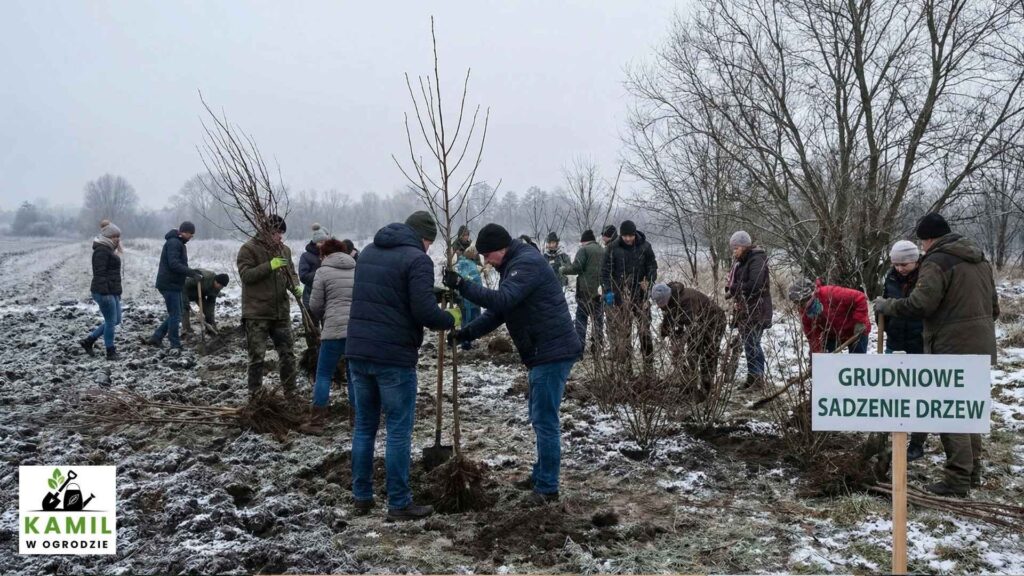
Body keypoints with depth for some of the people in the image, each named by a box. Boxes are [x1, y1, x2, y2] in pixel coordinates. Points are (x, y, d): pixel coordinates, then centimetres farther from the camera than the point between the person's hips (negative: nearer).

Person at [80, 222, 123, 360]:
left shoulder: (108, 250, 18)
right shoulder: (101, 251, -14)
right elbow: (100, 273, -21)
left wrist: (117, 292, 26)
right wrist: (104, 293, -26)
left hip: (112, 292, 10)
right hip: (104, 292, -10)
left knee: (115, 320, 14)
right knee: (111, 321, -3)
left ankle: (88, 341, 22)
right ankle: (111, 353, 7)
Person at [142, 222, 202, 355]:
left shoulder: (179, 243, 18)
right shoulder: (174, 242, -15)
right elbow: (174, 264, -26)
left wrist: (192, 272, 7)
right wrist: (192, 273, -28)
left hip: (174, 284, 10)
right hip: (169, 284, -10)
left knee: (175, 314, 14)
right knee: (175, 315, -5)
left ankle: (156, 338, 19)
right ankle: (175, 346, 2)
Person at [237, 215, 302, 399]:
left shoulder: (284, 249, 10)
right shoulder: (249, 249, -8)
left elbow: (291, 272, 17)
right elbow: (246, 275, -17)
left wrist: (296, 286, -4)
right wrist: (270, 266, -25)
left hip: (281, 312, 6)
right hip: (256, 313, -5)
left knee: (287, 353, 10)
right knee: (257, 356, 1)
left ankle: (290, 393, 21)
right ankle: (255, 395, 12)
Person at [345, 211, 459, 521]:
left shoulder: (369, 252, 16)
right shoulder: (417, 259, -9)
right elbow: (424, 311, -17)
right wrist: (451, 319, 1)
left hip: (358, 351, 7)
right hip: (394, 356, -7)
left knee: (364, 425, 15)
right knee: (399, 430, 2)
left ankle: (362, 497, 22)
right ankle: (399, 504, 7)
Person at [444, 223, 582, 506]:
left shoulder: (527, 263, -16)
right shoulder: (513, 266, 18)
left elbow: (502, 300, -29)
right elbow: (497, 311, 17)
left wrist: (461, 285, -28)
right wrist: (466, 332, 6)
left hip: (553, 352, -11)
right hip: (543, 353, 11)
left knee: (545, 420, -6)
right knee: (540, 418, 19)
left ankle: (547, 488, 1)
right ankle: (541, 474, 31)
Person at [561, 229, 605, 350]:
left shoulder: (584, 250, -7)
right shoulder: (603, 251, 12)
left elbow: (576, 267, -14)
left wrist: (564, 269, 2)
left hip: (586, 290, -5)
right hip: (601, 290, 6)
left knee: (581, 317, 0)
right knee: (598, 318, 11)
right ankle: (598, 345, 14)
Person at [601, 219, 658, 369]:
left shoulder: (645, 247, -1)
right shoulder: (613, 248, -4)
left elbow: (652, 267, 5)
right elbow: (605, 270, -3)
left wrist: (649, 283, -11)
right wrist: (608, 291, -13)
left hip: (640, 295, 1)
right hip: (620, 296, -1)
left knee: (644, 329, 6)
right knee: (622, 331, 2)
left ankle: (648, 363, 15)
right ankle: (625, 362, 9)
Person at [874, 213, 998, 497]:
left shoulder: (937, 261, -15)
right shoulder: (979, 258, 15)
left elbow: (919, 305, -23)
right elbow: (994, 305, 21)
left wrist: (886, 306, -9)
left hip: (952, 350, -9)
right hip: (980, 348, 9)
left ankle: (958, 480, -2)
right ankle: (972, 471, 26)